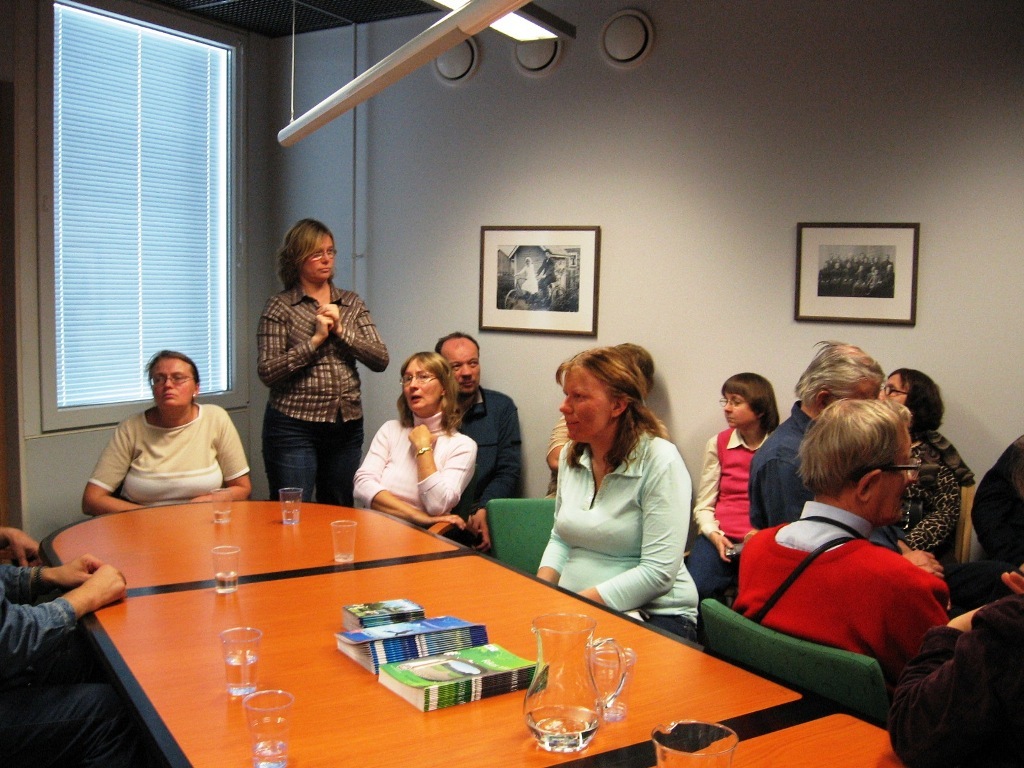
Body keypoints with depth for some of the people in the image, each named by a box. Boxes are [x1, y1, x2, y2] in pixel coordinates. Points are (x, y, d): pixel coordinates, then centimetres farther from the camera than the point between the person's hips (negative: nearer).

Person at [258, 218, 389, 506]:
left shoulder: (352, 303, 9)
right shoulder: (279, 307, -2)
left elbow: (380, 360, 1)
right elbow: (267, 372, -11)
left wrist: (341, 330, -10)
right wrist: (315, 340, -15)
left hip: (347, 426, 4)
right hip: (294, 427, -4)